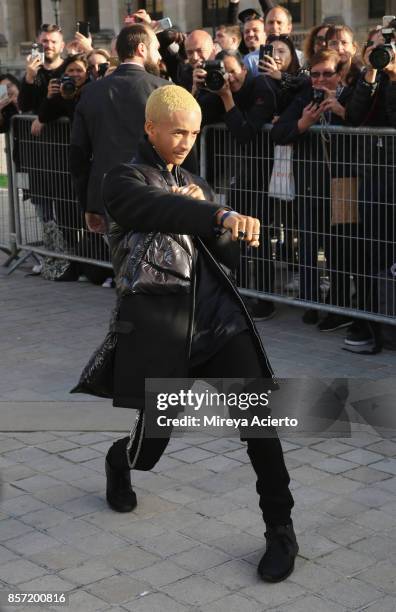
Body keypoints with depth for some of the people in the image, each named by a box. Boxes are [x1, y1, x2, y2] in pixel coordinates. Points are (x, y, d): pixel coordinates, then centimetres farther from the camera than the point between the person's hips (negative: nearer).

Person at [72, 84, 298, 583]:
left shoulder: (196, 186, 20)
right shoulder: (123, 182, 1)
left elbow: (225, 256, 16)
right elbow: (160, 209, -24)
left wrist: (200, 209, -2)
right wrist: (220, 215, -41)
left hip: (217, 315, 4)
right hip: (156, 321, -4)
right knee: (151, 435, 7)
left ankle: (280, 530, -1)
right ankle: (118, 464, 45)